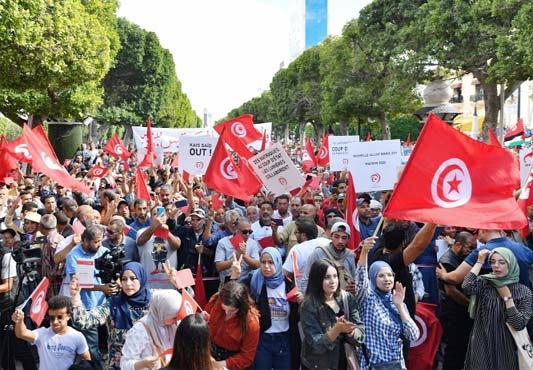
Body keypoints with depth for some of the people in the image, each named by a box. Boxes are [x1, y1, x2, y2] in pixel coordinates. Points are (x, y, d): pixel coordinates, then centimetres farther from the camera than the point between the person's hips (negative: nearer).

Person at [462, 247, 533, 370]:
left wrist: (507, 297, -15)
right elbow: (467, 287, -27)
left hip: (506, 347, 0)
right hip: (482, 346, 0)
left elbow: (519, 324, -13)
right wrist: (480, 262, -18)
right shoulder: (484, 283, -4)